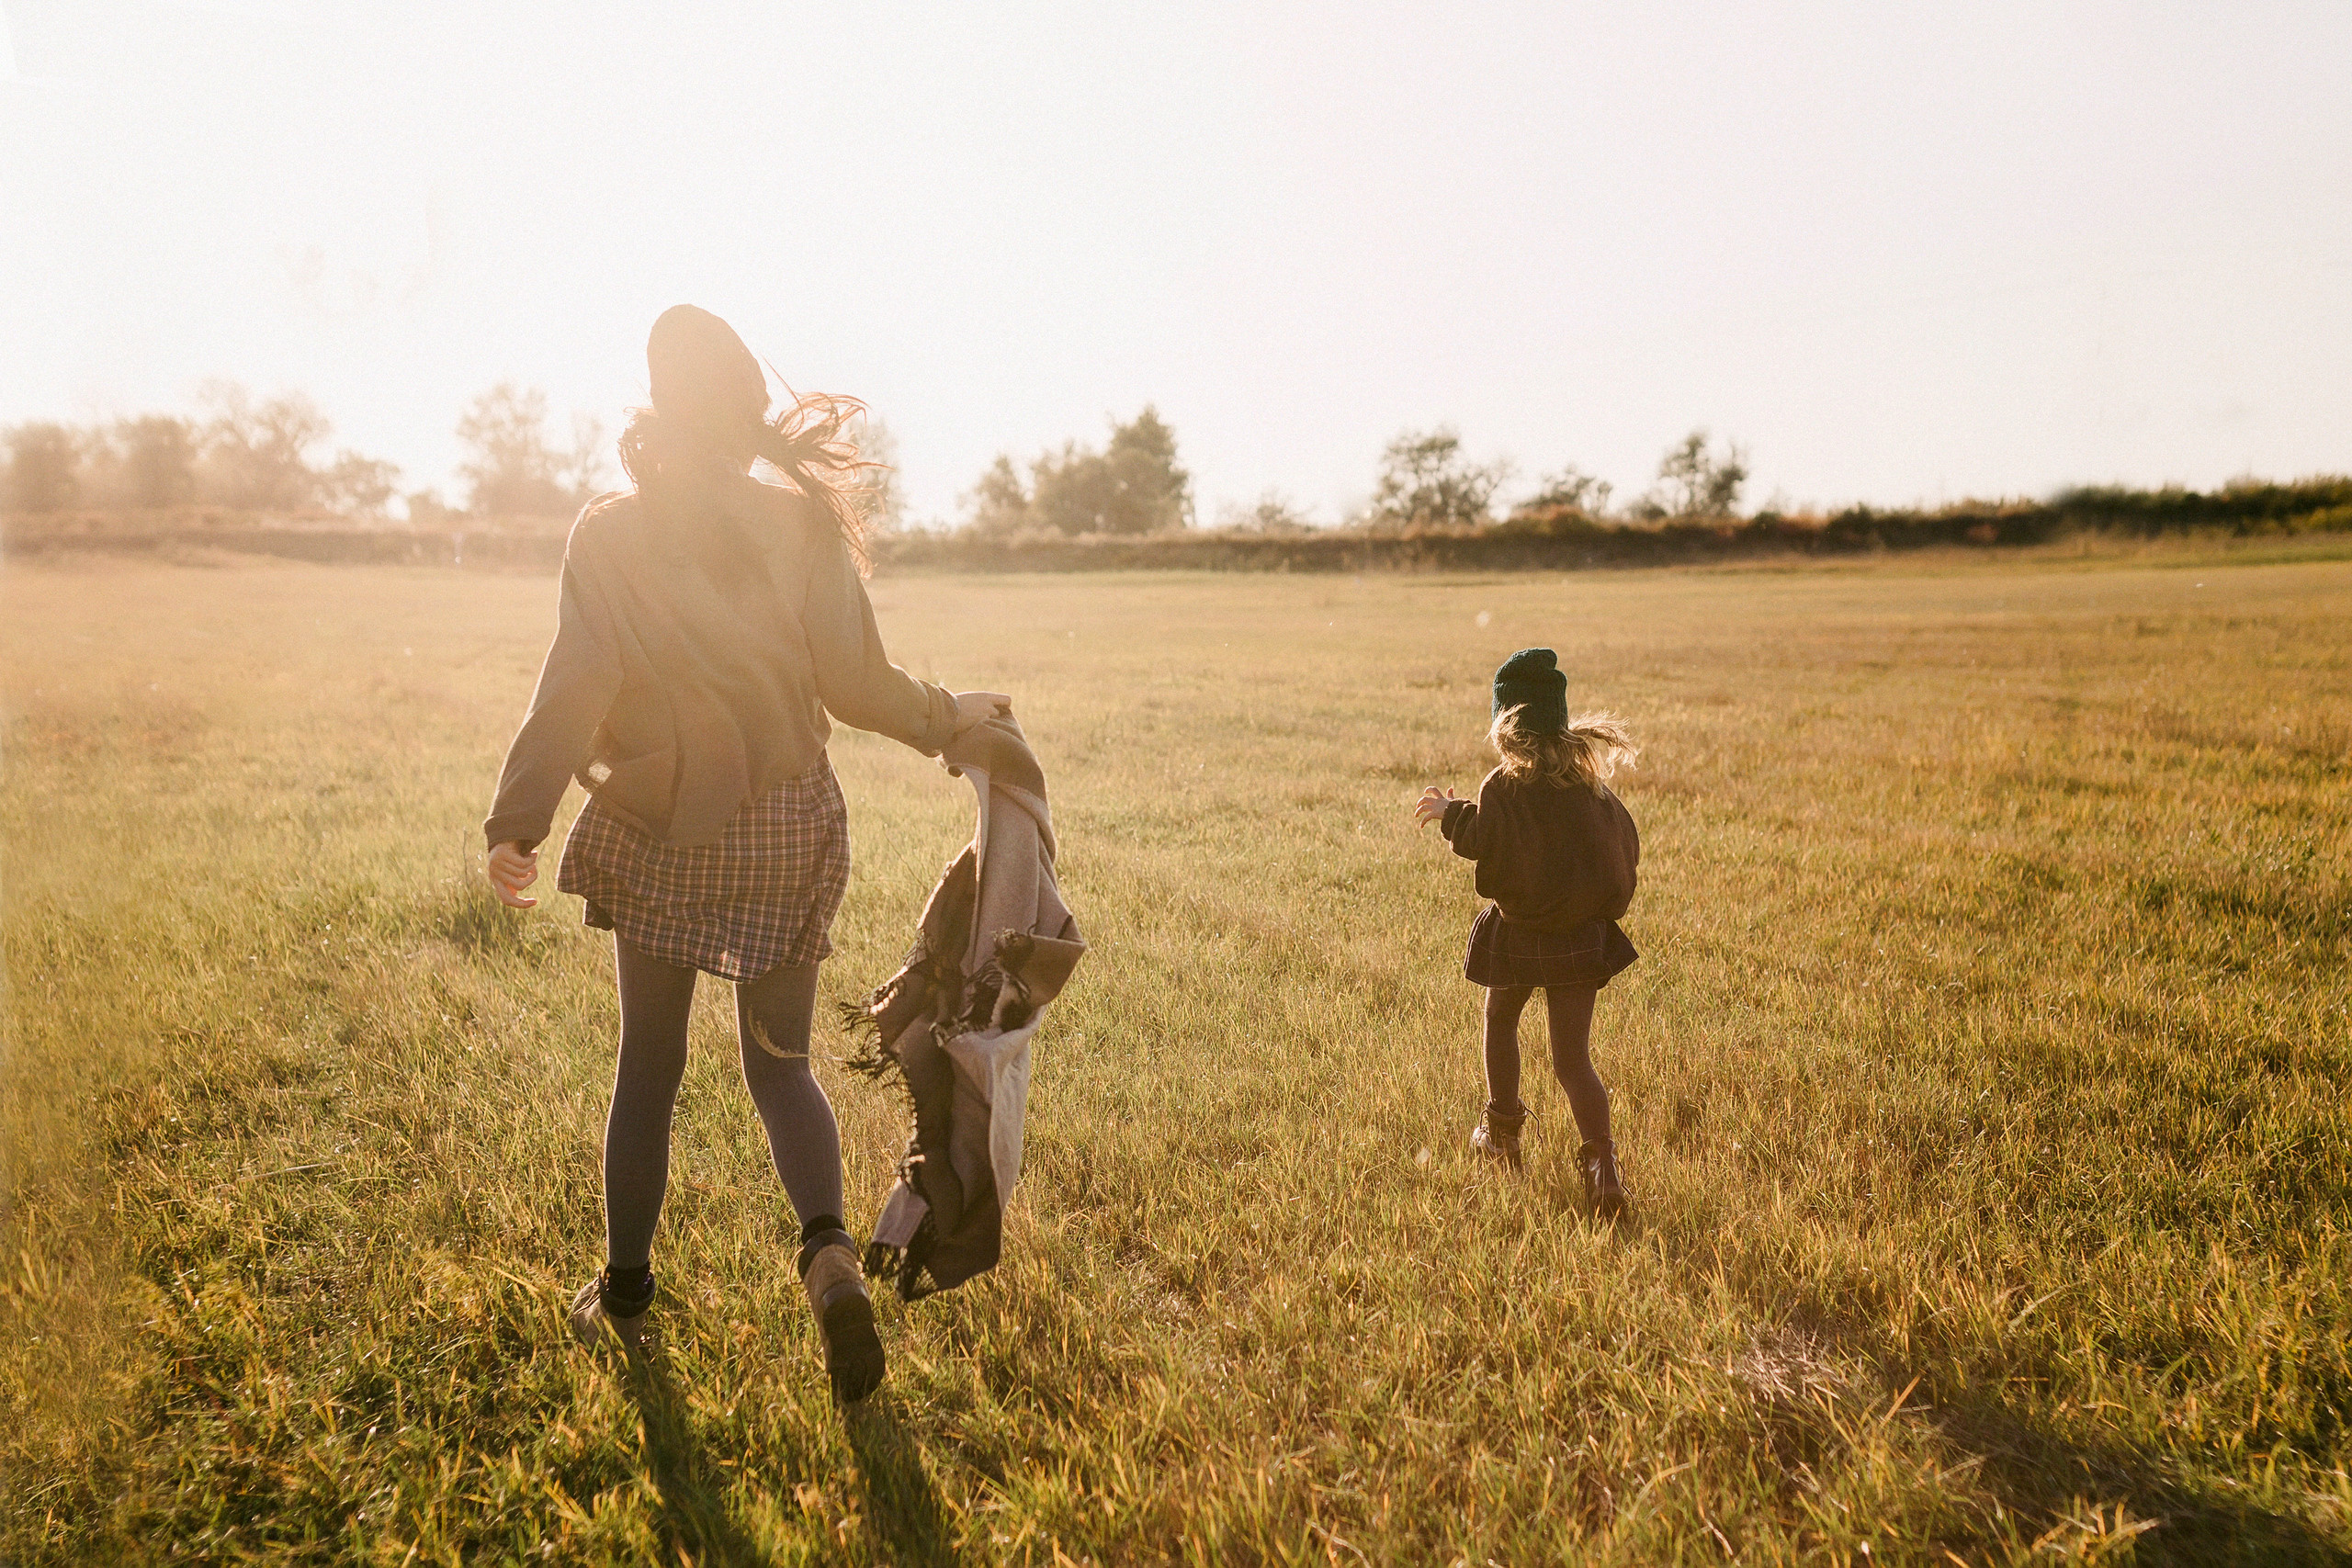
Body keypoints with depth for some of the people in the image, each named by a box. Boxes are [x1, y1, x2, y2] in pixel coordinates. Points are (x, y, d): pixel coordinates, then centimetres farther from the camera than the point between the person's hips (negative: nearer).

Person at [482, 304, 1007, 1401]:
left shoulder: (608, 533, -4)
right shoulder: (800, 522, -3)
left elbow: (573, 688, -12)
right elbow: (855, 682, -5)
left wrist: (516, 822, -11)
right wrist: (945, 718, 12)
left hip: (655, 828, 0)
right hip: (785, 827, 1)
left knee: (649, 1062, 15)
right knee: (779, 1060, 12)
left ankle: (624, 1291, 25)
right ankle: (827, 1249, -12)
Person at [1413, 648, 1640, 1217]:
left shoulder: (1504, 788, -13)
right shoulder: (1591, 782, 3)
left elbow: (1479, 840, -21)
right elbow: (1626, 845, 7)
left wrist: (1448, 811, -3)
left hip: (1519, 934, -3)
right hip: (1582, 935, 3)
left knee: (1500, 1023, 25)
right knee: (1572, 1058, 5)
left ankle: (1502, 1131, 33)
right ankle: (1600, 1160, -13)